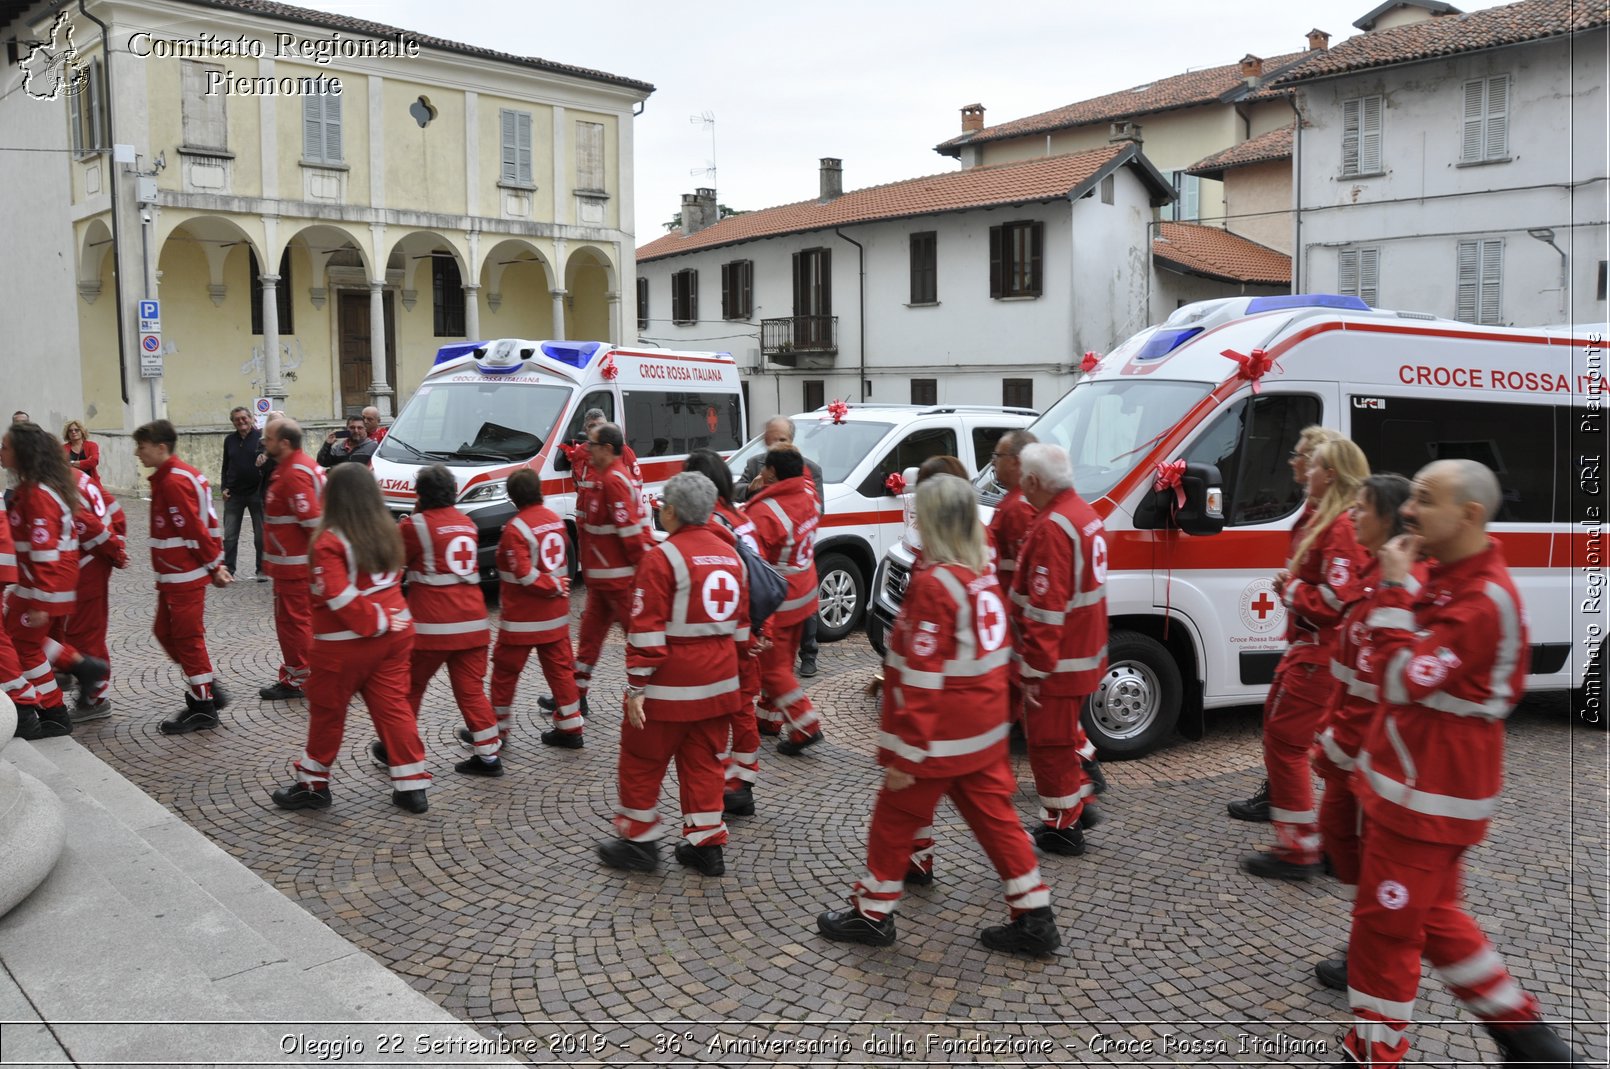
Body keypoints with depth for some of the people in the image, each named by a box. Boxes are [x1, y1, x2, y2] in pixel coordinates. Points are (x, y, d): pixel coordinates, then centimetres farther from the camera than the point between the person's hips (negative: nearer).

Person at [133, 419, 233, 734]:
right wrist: (216, 563, 12)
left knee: (187, 638, -1)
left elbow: (196, 530, -21)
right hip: (173, 577, 10)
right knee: (165, 631, 17)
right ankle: (208, 690, 24)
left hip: (184, 577, -10)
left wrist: (214, 566, -13)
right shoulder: (179, 475, 12)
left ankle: (203, 708, 9)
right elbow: (209, 522, 13)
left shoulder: (173, 483, -19)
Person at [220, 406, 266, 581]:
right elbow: (226, 466, 14)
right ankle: (228, 569, 13)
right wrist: (224, 487, 5)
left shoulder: (261, 437, -4)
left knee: (261, 534, 5)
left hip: (257, 492, -3)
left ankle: (262, 569, 15)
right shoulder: (229, 440, 8)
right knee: (229, 535, 4)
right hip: (234, 494, 3)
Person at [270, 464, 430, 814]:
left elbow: (339, 596, -23)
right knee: (393, 707, 9)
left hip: (345, 643, -6)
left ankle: (313, 785, 25)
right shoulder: (388, 531, 3)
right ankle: (412, 786, 9)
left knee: (326, 712, 11)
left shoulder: (330, 541, -17)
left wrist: (374, 624, -16)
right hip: (394, 632, 6)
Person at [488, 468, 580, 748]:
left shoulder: (515, 528, -17)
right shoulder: (556, 520, 4)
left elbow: (525, 575, -21)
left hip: (522, 618, -6)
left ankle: (498, 728, 19)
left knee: (505, 672, 9)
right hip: (556, 615, 6)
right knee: (560, 669, 11)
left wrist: (554, 586, -10)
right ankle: (570, 729, 14)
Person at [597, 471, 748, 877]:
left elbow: (647, 630, -17)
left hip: (671, 683, -6)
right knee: (703, 762, 15)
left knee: (643, 760, 10)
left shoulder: (662, 557, -14)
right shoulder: (731, 556, 8)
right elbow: (741, 625, 14)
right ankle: (706, 845, 20)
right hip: (719, 682, 7)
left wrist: (637, 686, -14)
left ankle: (639, 840, 19)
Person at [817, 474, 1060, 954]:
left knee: (894, 819, 9)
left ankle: (873, 914, 23)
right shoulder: (984, 575, 4)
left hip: (939, 736, -8)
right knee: (995, 816, 15)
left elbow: (921, 678, -22)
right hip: (984, 732, 8)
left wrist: (907, 753, -19)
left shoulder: (932, 585, -21)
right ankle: (1035, 918, 20)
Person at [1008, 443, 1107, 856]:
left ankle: (1062, 828, 16)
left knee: (1050, 744, 5)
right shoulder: (1084, 513, 8)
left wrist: (1034, 669, -22)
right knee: (1065, 734, 25)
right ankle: (1079, 805, 36)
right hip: (1084, 655, 10)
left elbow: (1045, 610, -27)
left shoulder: (1052, 528, -24)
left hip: (1057, 664, -10)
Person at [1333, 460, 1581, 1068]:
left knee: (1385, 924, 1)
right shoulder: (1450, 577, 9)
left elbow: (1405, 679, -26)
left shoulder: (1482, 600, -24)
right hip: (1418, 778, 11)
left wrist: (1393, 590, -23)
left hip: (1428, 790, -11)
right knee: (1430, 915, 22)